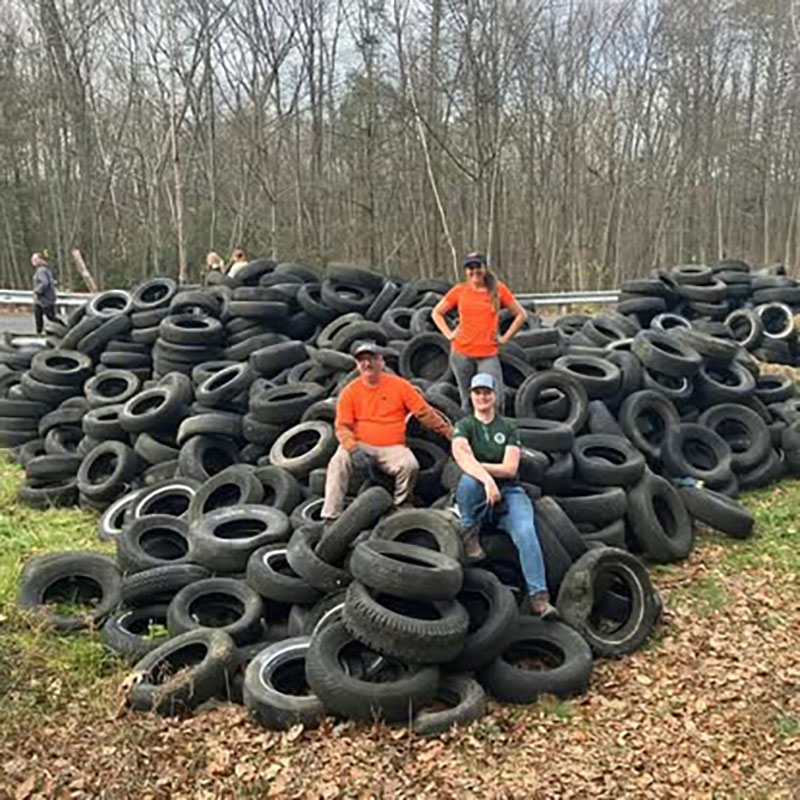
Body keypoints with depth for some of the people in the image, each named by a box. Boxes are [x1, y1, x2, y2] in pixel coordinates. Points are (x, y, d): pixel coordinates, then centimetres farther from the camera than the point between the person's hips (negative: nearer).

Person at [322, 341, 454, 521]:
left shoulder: (399, 385, 3)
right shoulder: (350, 391, 4)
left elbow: (424, 413, 4)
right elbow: (342, 427, -1)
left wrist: (450, 432, 2)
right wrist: (354, 449, -20)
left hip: (392, 448, 0)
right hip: (361, 446, 0)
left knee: (410, 465, -28)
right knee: (339, 462, -27)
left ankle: (400, 506, 1)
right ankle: (330, 517, -23)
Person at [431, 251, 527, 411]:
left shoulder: (498, 289, 3)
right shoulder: (459, 291, 4)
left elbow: (521, 314, 9)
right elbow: (436, 313, 15)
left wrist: (505, 337, 2)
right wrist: (449, 334, 4)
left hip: (488, 354, -1)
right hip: (462, 353, 1)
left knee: (495, 400, -11)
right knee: (468, 401, 7)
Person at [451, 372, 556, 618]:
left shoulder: (508, 427, 13)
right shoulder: (464, 426, 8)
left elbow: (509, 468, 0)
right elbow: (460, 454, -17)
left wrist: (476, 464, -9)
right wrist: (487, 479, -33)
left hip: (509, 491, 1)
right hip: (477, 495, -1)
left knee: (525, 531, -28)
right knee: (468, 480, -37)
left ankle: (539, 597, -34)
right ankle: (470, 534, -13)